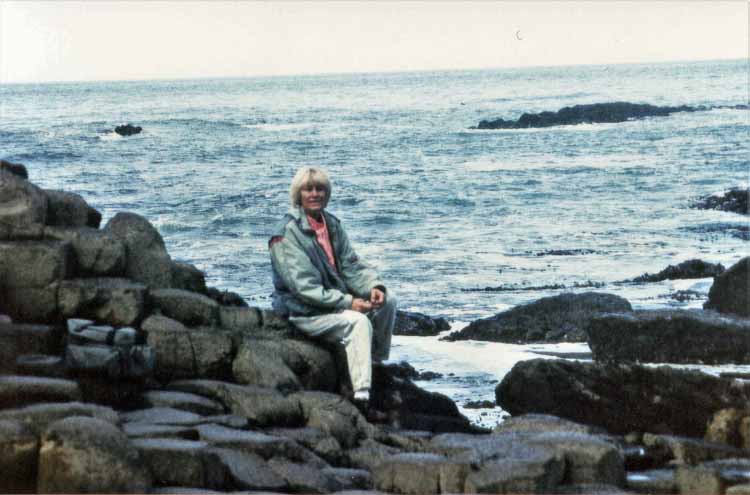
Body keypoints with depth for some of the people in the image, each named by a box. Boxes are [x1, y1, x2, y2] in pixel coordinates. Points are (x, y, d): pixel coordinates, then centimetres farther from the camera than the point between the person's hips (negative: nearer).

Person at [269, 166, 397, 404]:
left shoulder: (332, 224, 10)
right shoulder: (287, 233, -15)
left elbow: (351, 264, 8)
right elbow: (304, 287, -21)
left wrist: (374, 286, -13)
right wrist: (348, 302, -26)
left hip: (336, 300, 8)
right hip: (304, 312, -8)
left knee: (387, 299, -4)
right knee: (358, 322, -29)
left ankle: (377, 364, 9)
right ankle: (361, 396, -35)